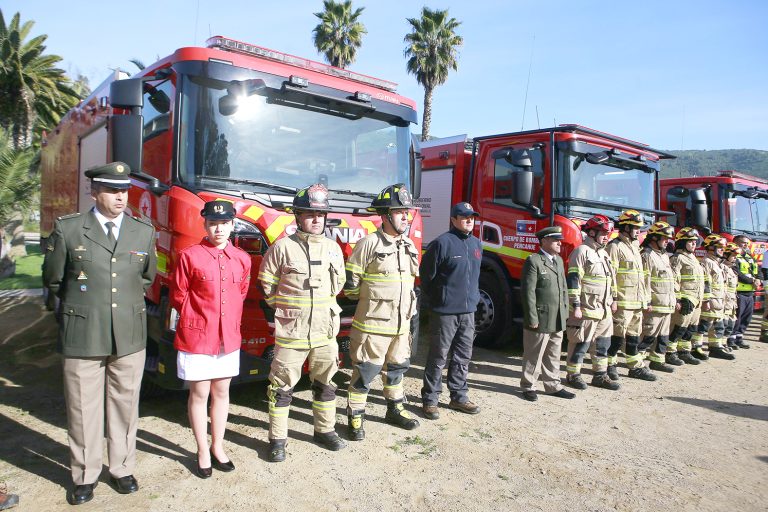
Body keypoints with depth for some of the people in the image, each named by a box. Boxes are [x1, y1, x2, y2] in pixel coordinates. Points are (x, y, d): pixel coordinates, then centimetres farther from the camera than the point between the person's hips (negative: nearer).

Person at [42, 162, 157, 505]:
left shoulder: (144, 232, 5)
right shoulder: (67, 229, -3)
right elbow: (53, 279, 8)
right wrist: (81, 303, 14)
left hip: (130, 336, 2)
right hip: (82, 336, -2)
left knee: (125, 404, 12)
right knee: (83, 408, 8)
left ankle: (122, 469, 28)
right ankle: (85, 475, 26)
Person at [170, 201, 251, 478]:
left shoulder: (242, 259, 4)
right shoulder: (189, 256, -9)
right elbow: (178, 296, -3)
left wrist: (230, 320, 9)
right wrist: (200, 317, 1)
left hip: (229, 337, 4)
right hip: (196, 337, -4)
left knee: (222, 393, 14)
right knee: (199, 394, 8)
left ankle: (217, 447, 30)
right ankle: (203, 451, 23)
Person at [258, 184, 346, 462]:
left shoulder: (333, 248, 5)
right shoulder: (282, 247, -9)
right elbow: (267, 285, 0)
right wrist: (286, 309, 5)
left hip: (325, 332, 5)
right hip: (290, 333, -4)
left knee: (325, 383, 16)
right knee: (282, 387, 3)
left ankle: (324, 430, 32)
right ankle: (277, 439, 17)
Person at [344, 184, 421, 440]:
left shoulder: (409, 246, 9)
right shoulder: (369, 244, -12)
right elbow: (350, 283, -8)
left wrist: (409, 308, 14)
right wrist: (372, 300, 1)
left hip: (401, 323, 7)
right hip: (373, 323, -7)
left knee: (396, 368, 19)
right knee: (365, 371, 2)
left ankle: (395, 409, 35)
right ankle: (355, 417, 15)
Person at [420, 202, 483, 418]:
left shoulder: (476, 244, 11)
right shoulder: (442, 243, -12)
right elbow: (426, 275, -7)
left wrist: (474, 298, 17)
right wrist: (432, 302, -1)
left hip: (468, 311, 7)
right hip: (445, 312, -7)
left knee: (463, 357, 14)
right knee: (438, 358, 2)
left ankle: (459, 397, 27)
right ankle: (430, 399, 13)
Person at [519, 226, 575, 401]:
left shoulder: (559, 260, 14)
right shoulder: (533, 261, -12)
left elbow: (564, 288, 18)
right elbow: (528, 292, -15)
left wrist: (565, 312, 12)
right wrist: (532, 319, -17)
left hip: (558, 321, 8)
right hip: (540, 320, -8)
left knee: (553, 355, 17)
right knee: (534, 355, 4)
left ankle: (553, 385, 29)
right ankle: (528, 387, 17)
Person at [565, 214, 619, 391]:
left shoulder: (603, 253, 17)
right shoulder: (581, 252, -11)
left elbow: (611, 279, 25)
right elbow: (573, 280, -17)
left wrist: (612, 301, 22)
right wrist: (576, 307, -20)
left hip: (604, 310, 9)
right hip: (586, 309, -9)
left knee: (603, 343, 13)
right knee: (581, 343, -1)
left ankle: (600, 375, 23)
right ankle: (573, 375, 11)